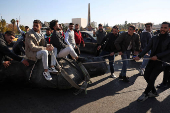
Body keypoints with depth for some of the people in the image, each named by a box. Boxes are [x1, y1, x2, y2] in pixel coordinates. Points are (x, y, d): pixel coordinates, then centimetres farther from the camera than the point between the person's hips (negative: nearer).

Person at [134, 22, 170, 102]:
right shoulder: (154, 38, 8)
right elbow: (147, 48, 0)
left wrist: (157, 56, -19)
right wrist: (139, 56, -12)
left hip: (162, 61, -4)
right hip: (152, 60, 5)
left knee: (152, 78, -9)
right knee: (146, 76, 4)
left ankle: (145, 94, 10)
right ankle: (153, 92, 26)